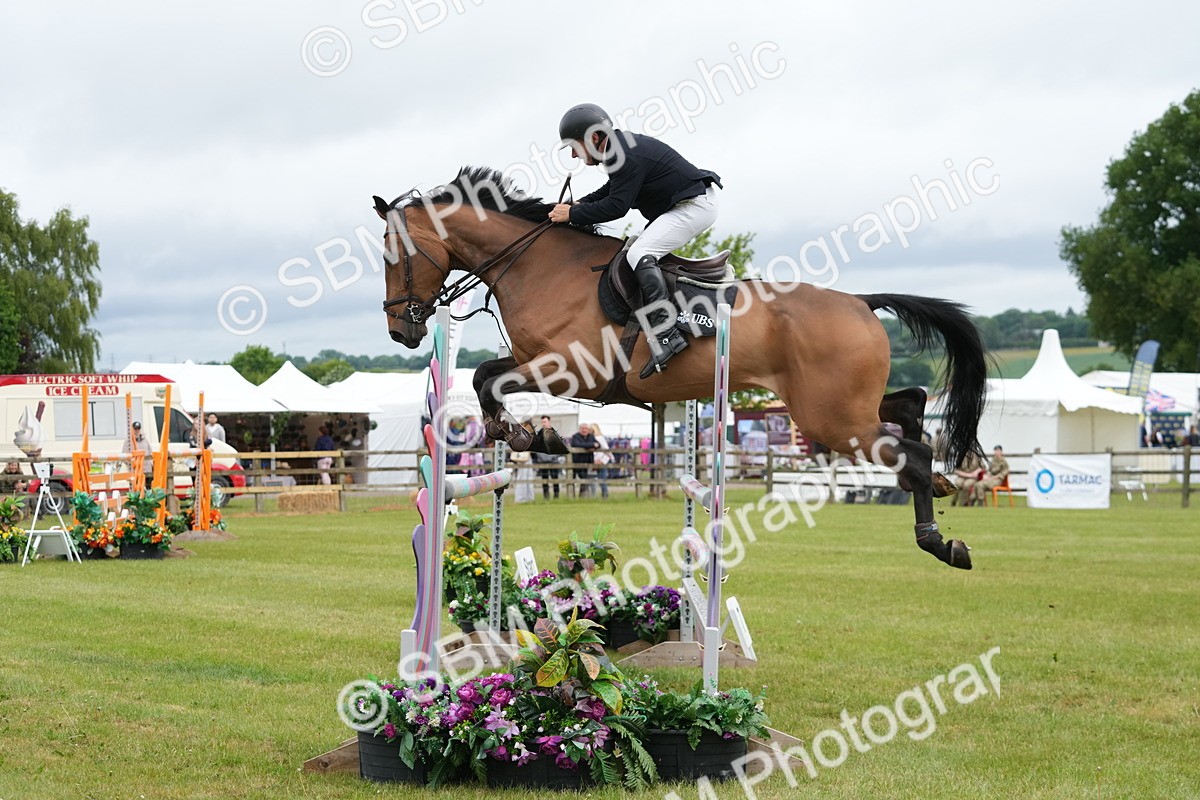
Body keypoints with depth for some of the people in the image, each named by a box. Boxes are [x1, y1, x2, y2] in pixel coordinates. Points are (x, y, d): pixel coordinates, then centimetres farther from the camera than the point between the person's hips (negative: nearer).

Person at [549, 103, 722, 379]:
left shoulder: (626, 156, -22)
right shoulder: (620, 147, 11)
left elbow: (616, 206, -23)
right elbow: (611, 190, 24)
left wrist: (573, 215, -15)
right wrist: (580, 204, 10)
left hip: (694, 207, -11)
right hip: (686, 204, 11)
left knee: (640, 255, -23)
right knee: (642, 254, 20)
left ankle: (665, 333, -33)